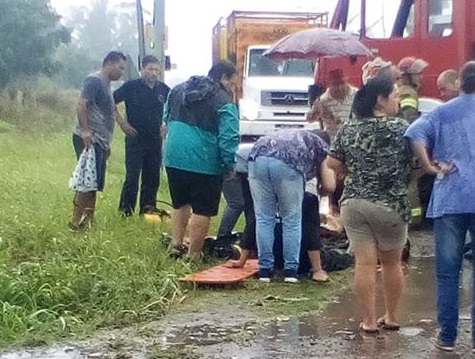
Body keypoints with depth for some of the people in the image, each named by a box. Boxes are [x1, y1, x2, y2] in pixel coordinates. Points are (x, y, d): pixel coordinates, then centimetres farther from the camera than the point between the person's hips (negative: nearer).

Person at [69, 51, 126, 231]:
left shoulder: (105, 84, 22)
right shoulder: (94, 80, -8)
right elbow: (81, 103, -20)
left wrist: (106, 143, 24)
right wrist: (85, 130, -28)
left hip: (99, 141, 10)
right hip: (89, 139, -10)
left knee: (94, 184, 10)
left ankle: (88, 221, 15)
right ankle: (76, 222, -8)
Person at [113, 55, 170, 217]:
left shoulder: (163, 89, 5)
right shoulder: (131, 86, -6)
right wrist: (121, 122, -9)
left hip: (155, 140, 4)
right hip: (135, 138, -4)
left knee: (152, 176, 8)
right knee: (132, 175, -5)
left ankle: (148, 206, 19)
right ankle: (126, 209, 5)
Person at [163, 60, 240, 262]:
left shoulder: (178, 90, 13)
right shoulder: (223, 102, -10)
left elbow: (167, 120, 23)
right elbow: (228, 138, -15)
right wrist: (229, 165, -5)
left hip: (174, 158, 7)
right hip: (204, 163, -6)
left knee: (179, 204, 22)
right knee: (202, 210, 2)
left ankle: (176, 245, 21)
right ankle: (193, 255, 5)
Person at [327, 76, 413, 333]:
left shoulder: (348, 129, 2)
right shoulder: (401, 128, -9)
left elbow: (333, 164, 4)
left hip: (353, 203, 2)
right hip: (391, 205, -2)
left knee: (364, 263, 4)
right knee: (391, 263, 15)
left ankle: (369, 321, 9)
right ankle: (391, 317, 25)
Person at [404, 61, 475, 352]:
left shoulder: (444, 112, 6)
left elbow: (415, 134, -10)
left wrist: (431, 166, -4)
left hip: (450, 198, 1)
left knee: (448, 271, 7)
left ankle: (447, 335, 10)